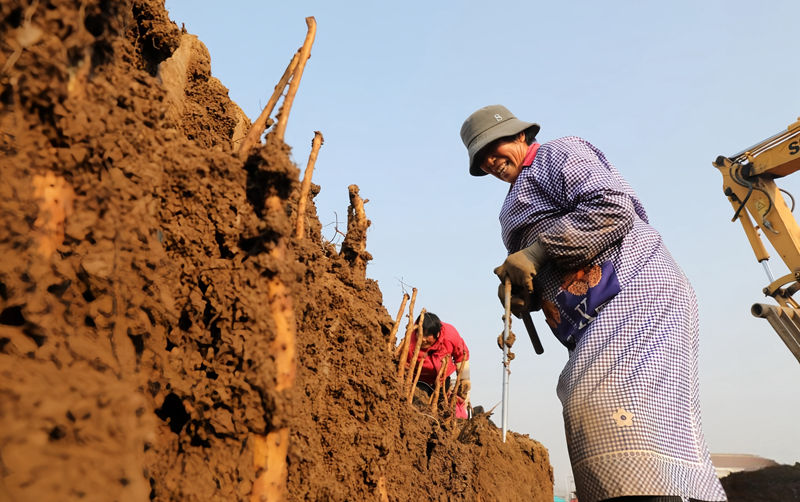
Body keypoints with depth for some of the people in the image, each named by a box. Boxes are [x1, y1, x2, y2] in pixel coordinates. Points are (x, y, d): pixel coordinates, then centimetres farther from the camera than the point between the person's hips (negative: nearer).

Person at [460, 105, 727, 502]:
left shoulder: (557, 153, 3)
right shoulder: (517, 205, 29)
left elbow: (614, 208, -15)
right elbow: (550, 278, 27)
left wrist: (537, 252, -15)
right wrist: (522, 294, 5)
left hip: (632, 291, -9)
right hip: (602, 315, 10)